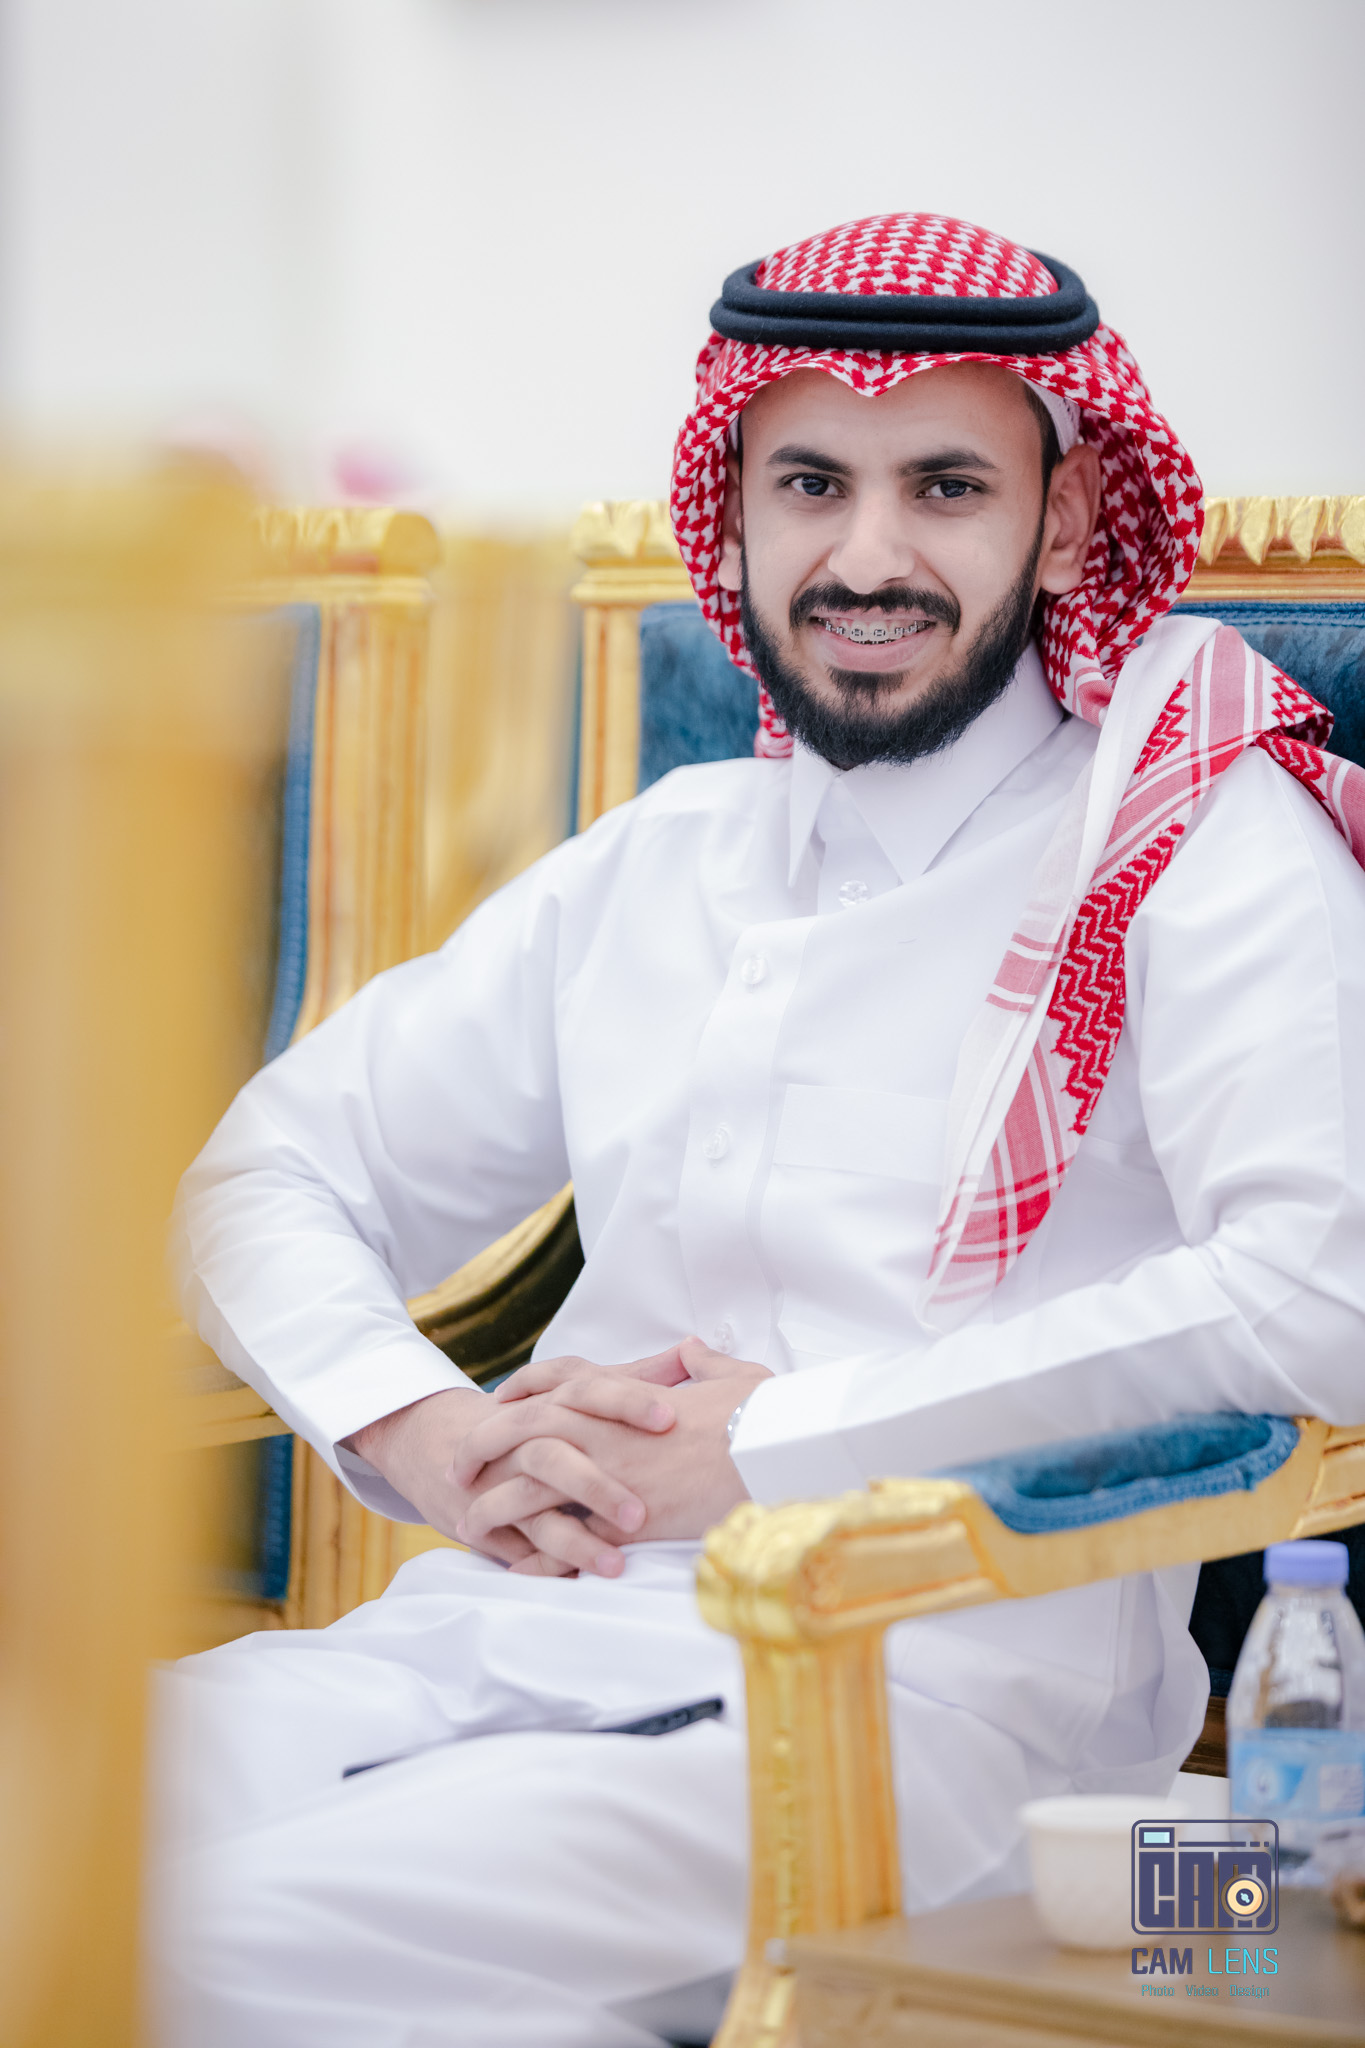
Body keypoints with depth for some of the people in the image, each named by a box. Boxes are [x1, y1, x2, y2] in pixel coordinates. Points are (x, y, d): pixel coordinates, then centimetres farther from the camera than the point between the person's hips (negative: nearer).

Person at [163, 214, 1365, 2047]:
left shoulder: (1195, 846, 0)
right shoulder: (656, 866, 19)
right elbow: (277, 1173, 23)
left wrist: (765, 1442, -13)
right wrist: (417, 1428, -1)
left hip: (925, 1695, -6)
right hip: (524, 1631, 6)